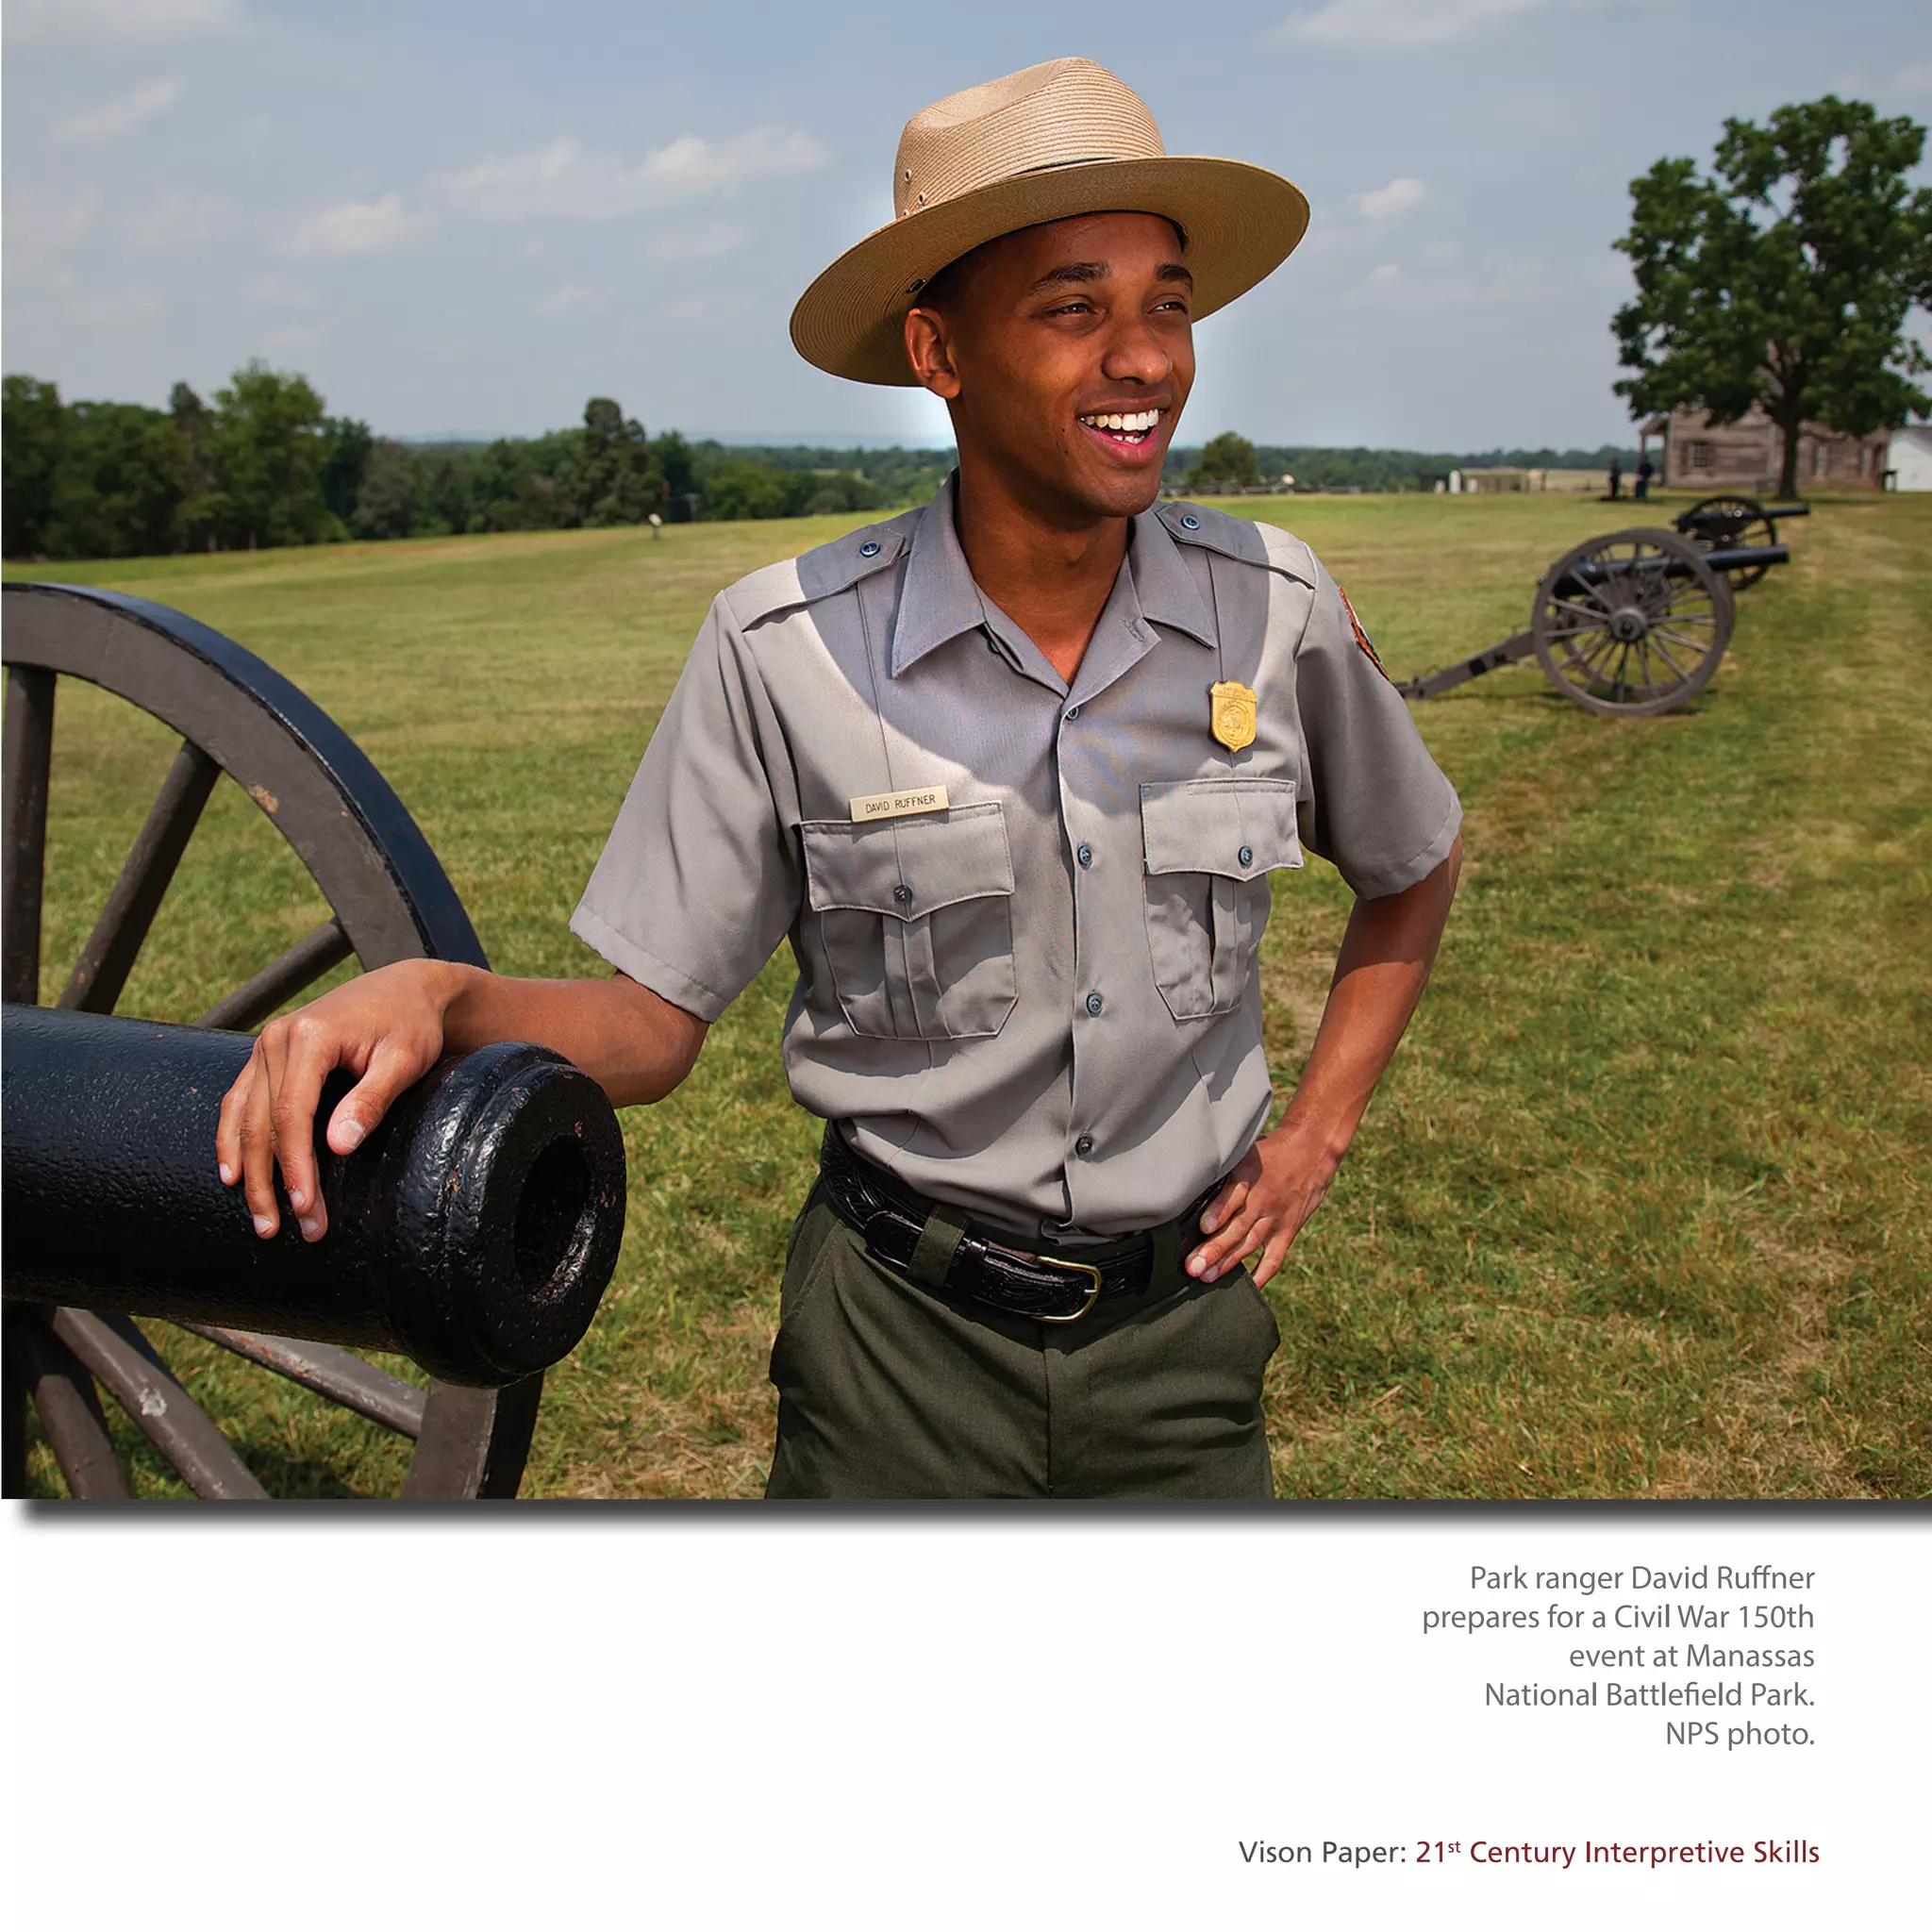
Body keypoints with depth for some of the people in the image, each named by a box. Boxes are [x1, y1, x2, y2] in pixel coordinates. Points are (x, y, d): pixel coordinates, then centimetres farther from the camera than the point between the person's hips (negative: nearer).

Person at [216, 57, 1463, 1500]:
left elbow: (1416, 869, 11)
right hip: (903, 1341, -2)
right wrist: (436, 993, -28)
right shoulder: (783, 648, -14)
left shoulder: (1275, 607, -8)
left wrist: (1319, 1132, 4)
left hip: (1182, 1337, 3)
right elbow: (653, 1023, -9)